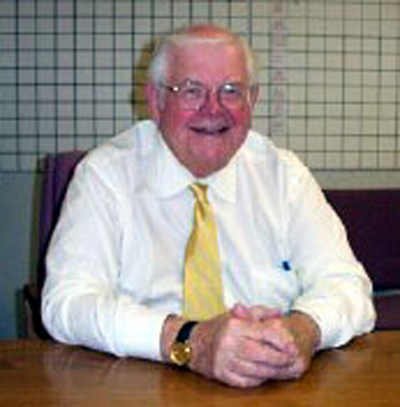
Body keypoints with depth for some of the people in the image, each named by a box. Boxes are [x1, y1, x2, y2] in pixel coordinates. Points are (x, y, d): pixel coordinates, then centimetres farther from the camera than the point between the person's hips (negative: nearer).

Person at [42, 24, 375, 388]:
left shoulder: (284, 174, 6)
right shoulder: (105, 174, -3)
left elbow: (346, 284, -1)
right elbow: (68, 302, -13)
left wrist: (303, 330, -25)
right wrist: (188, 341, -29)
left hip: (279, 391, 4)